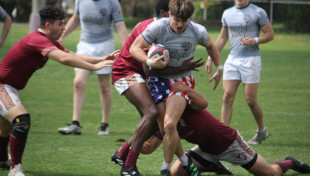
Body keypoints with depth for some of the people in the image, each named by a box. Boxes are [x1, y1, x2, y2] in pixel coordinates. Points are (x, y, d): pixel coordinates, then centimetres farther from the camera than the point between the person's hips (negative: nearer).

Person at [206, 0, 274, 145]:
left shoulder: (258, 12, -2)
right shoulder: (227, 13, 13)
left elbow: (270, 34, 0)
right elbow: (222, 37, 22)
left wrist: (255, 40, -17)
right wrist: (211, 57, 18)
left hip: (251, 60, -4)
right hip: (232, 59, 4)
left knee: (250, 100, -4)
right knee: (227, 97, -7)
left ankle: (261, 131, 18)